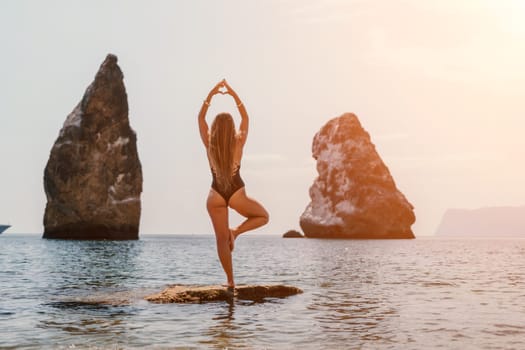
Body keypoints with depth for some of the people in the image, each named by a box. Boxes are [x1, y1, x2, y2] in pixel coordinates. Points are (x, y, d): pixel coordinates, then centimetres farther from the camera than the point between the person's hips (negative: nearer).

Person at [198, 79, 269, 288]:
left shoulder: (209, 144, -4)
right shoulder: (238, 143, -7)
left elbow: (201, 118, 6)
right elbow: (245, 117, 6)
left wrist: (211, 94, 5)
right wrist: (234, 95, 6)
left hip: (216, 195, 2)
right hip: (237, 194, -1)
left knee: (221, 239, 7)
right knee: (263, 216, 23)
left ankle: (230, 280, 5)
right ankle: (236, 232, -1)